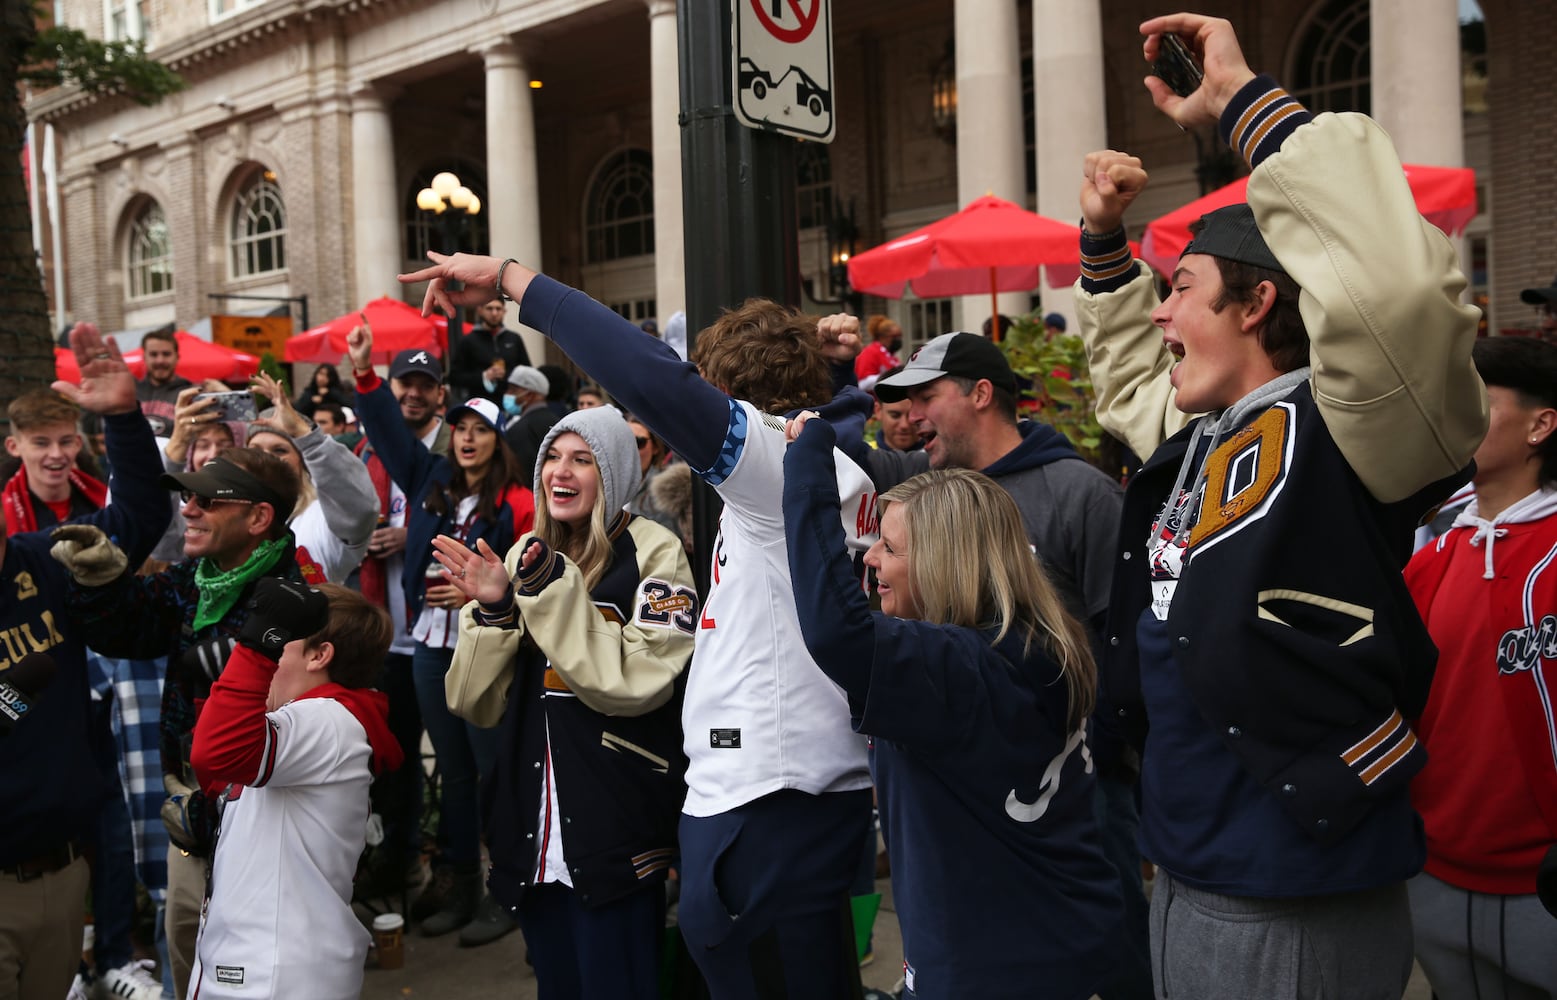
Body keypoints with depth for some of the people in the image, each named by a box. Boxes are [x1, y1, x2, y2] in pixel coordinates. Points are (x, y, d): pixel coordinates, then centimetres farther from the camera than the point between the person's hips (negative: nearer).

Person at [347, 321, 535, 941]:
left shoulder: (517, 504, -7)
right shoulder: (431, 483, 10)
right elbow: (392, 433, 14)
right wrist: (365, 375, 8)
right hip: (431, 648, 6)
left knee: (495, 770, -2)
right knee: (453, 772, 15)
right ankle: (458, 888, 25)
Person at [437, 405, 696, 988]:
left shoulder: (652, 554, -6)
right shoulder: (525, 557, 9)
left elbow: (635, 683, -20)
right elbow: (478, 705, 5)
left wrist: (553, 594, -22)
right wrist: (492, 610, -10)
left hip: (616, 829, -5)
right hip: (531, 829, 5)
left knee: (615, 983, 3)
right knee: (556, 983, 16)